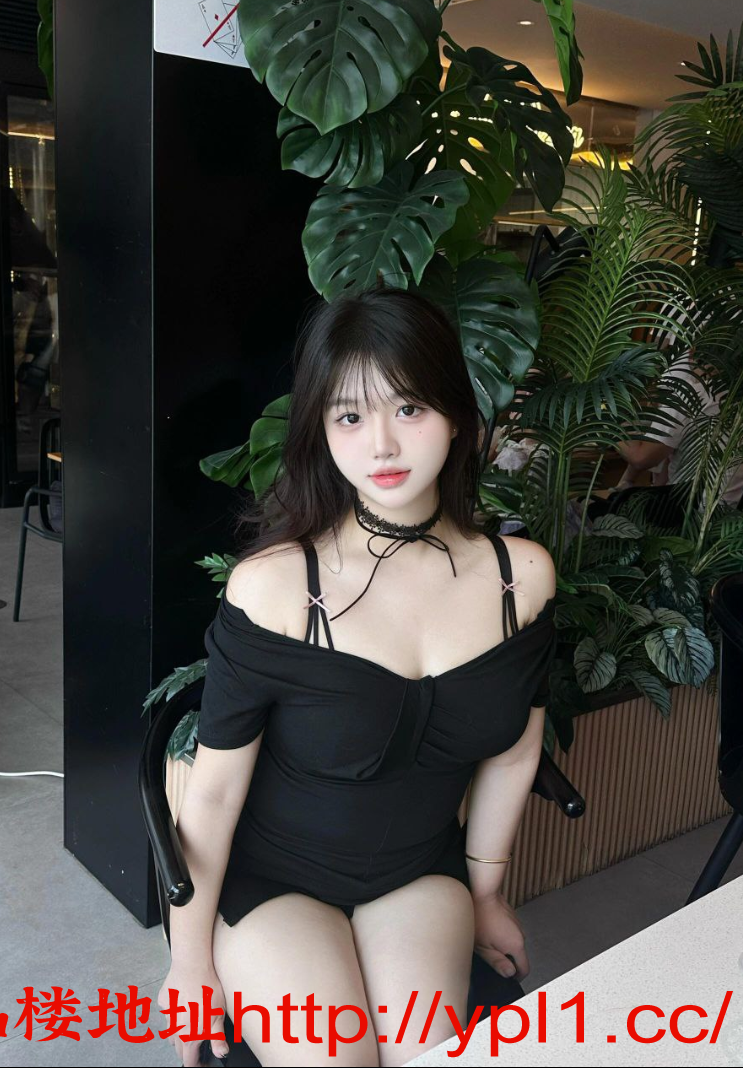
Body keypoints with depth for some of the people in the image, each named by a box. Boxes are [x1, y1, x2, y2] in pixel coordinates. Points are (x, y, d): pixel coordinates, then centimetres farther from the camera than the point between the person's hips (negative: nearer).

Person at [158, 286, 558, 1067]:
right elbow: (214, 788, -15)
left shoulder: (522, 577, -12)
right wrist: (188, 963, -5)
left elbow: (513, 751, 2)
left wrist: (483, 893, 14)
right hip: (270, 877, -2)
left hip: (421, 873, 3)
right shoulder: (272, 587, -24)